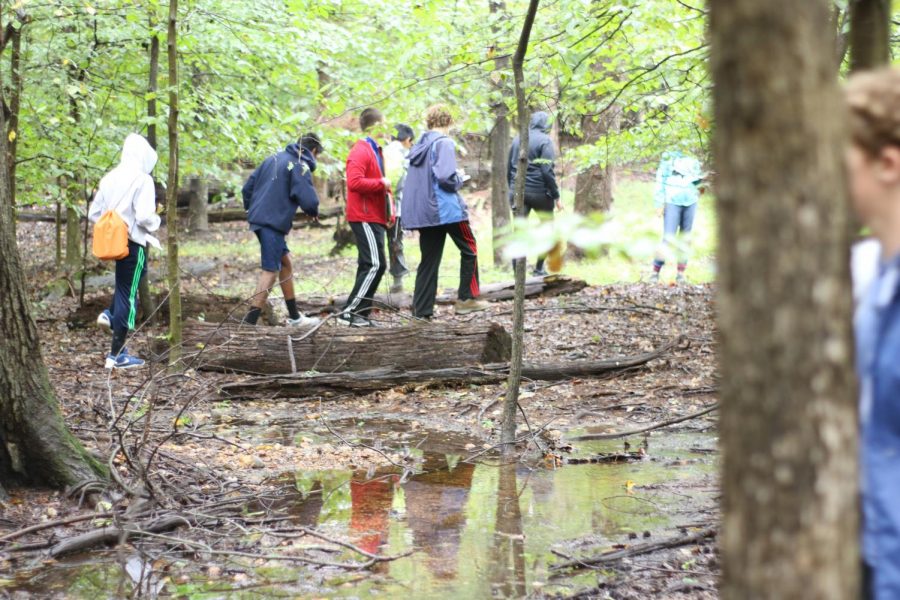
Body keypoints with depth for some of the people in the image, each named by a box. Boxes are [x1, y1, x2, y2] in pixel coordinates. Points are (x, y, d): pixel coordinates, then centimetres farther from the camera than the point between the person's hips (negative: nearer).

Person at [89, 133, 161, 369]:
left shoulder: (109, 178, 5)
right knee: (128, 295, 1)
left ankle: (111, 314, 11)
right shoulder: (143, 180, -15)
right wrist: (155, 222, -2)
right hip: (134, 242, -7)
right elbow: (144, 217, -22)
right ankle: (116, 355, 6)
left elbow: (94, 213, 8)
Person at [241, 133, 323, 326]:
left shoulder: (274, 158, 15)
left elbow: (248, 187, 16)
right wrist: (314, 212, 4)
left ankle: (294, 317, 26)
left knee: (285, 264, 18)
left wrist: (250, 209, 26)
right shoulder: (300, 166, -9)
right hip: (274, 223, -9)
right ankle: (250, 321, -13)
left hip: (258, 218, 9)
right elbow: (308, 201, -18)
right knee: (270, 271, -7)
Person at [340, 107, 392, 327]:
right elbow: (354, 182, -23)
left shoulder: (375, 150, 21)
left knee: (370, 266, 11)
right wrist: (382, 183, -16)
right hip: (365, 217, -11)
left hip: (374, 217, 11)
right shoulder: (361, 151, -12)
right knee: (374, 264, -14)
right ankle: (350, 311, -14)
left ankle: (362, 313, 14)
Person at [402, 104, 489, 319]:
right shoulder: (444, 143, -11)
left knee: (429, 259, 9)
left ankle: (421, 309, 5)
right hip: (446, 208, -7)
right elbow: (446, 177, -23)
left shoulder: (419, 146, 11)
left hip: (421, 211, 7)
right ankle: (467, 298, 11)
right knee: (469, 249, 12)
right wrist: (460, 179, -2)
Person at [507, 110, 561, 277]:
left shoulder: (517, 140, 10)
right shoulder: (544, 141, -8)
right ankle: (539, 269, 13)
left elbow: (509, 168, 15)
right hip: (540, 192, -4)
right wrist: (556, 196, -9)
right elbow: (547, 171, -13)